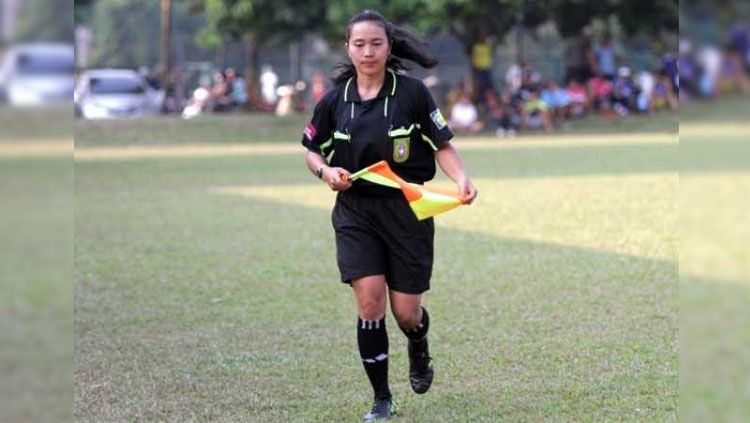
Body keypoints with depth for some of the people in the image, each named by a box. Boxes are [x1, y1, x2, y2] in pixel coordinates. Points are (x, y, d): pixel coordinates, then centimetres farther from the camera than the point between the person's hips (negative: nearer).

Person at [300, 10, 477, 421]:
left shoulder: (412, 92, -7)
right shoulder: (334, 100, 0)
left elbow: (442, 145, -1)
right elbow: (312, 149, 14)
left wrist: (461, 179, -19)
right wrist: (326, 171, -8)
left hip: (407, 210, -1)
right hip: (355, 210, 1)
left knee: (406, 312, 1)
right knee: (369, 301, -12)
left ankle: (419, 351, 40)